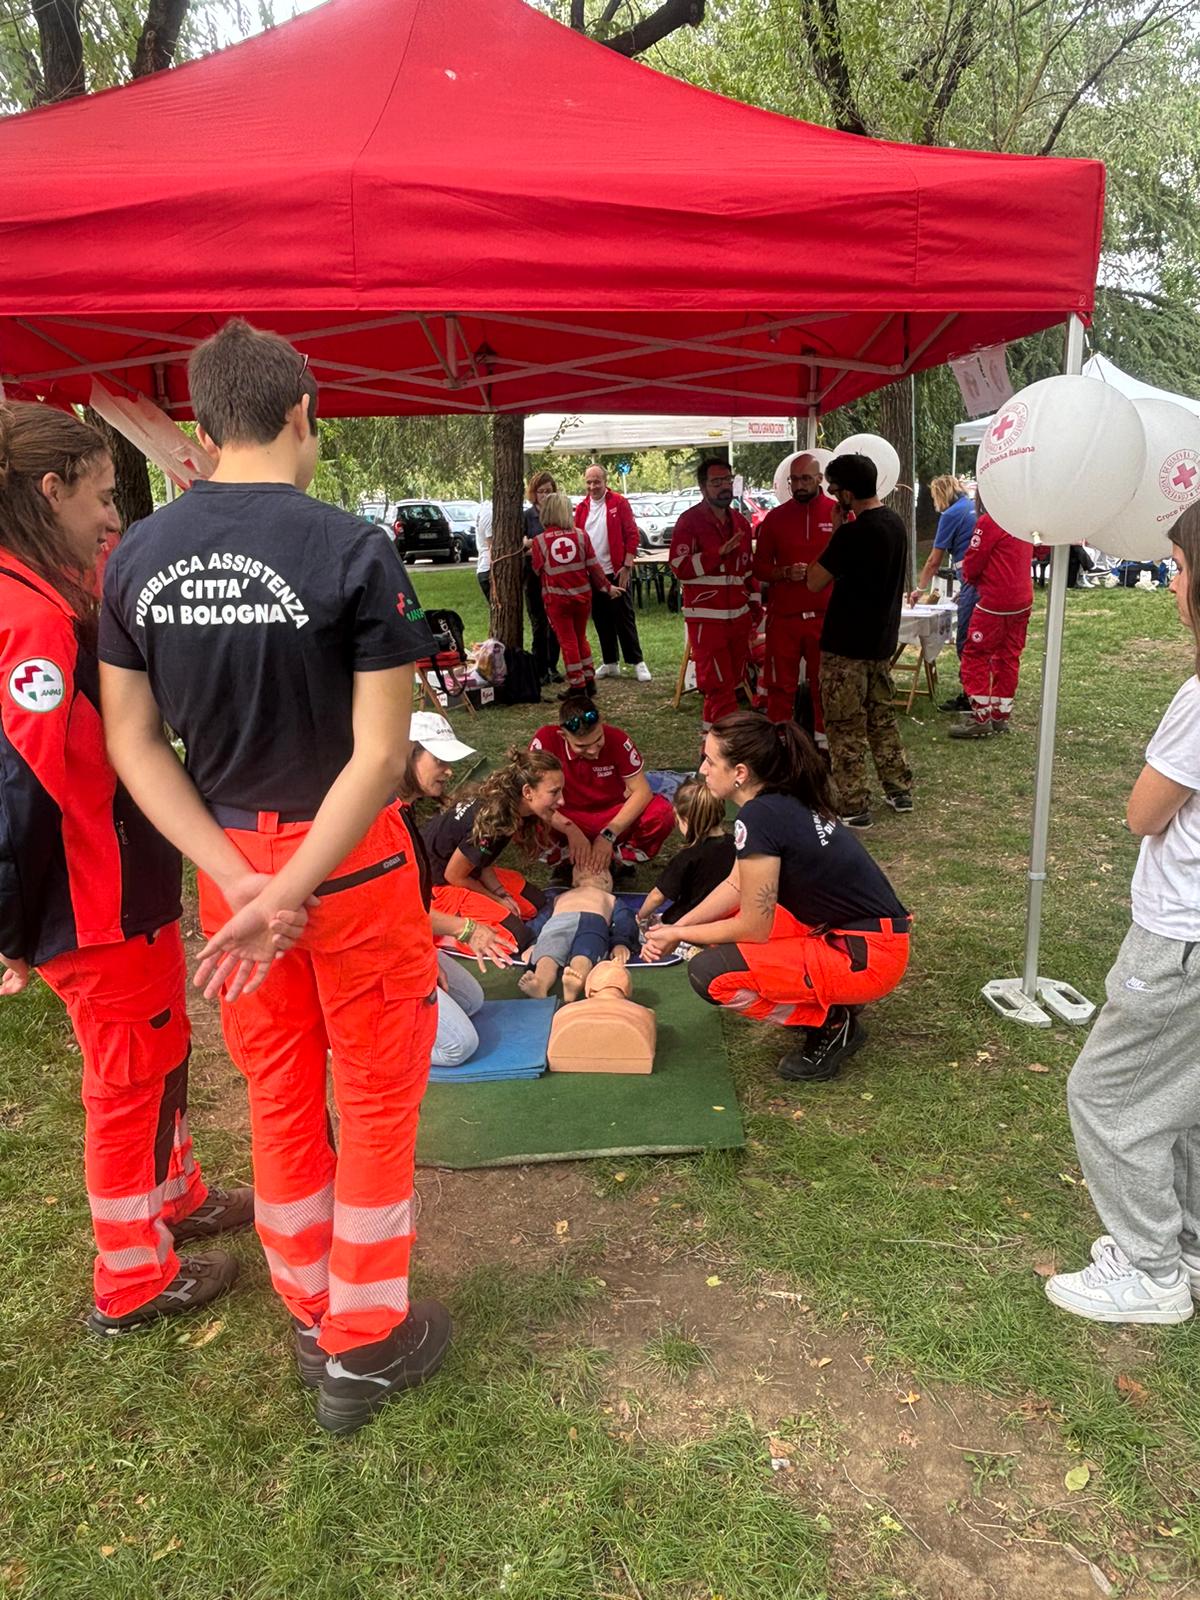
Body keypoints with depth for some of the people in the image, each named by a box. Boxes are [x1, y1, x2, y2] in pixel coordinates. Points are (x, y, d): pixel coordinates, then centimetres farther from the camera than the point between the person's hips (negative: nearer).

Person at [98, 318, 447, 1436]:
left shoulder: (136, 556, -2)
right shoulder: (353, 553, -16)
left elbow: (132, 741, -3)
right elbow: (380, 755, -21)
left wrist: (239, 879, -9)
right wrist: (289, 898, -20)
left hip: (224, 852, 5)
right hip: (350, 856, -4)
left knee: (276, 1091, 19)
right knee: (377, 1092, 12)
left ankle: (308, 1313, 38)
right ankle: (363, 1346, 27)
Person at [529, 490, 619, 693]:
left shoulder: (539, 541, -8)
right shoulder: (581, 535, -3)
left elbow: (538, 569, 2)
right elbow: (593, 566, -2)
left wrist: (531, 552, 20)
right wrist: (607, 587, 9)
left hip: (556, 598, -2)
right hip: (582, 594, 3)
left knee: (567, 641, 6)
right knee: (581, 637, 18)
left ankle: (577, 685, 7)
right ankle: (589, 680, 22)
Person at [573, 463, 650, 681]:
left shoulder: (619, 502, -5)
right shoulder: (581, 508, 8)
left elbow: (632, 535, -8)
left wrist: (627, 567, -13)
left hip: (616, 572, -5)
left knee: (624, 618, -3)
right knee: (601, 620, 10)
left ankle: (637, 663, 3)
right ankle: (610, 664, 19)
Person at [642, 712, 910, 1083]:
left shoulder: (760, 817, -24)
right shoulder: (786, 799, 2)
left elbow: (754, 928, -17)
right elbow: (736, 884, 12)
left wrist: (680, 935, -3)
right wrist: (678, 927, 6)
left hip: (869, 956, -9)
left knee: (710, 974, -16)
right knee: (719, 922, 13)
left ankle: (833, 1026, 1)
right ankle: (828, 1000, 16)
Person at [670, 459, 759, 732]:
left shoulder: (740, 522, 14)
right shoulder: (689, 521, -7)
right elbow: (680, 568, -16)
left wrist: (755, 605, 17)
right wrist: (719, 552, -24)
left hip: (738, 616, 7)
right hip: (707, 618, -7)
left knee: (733, 682, 11)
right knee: (719, 685, -8)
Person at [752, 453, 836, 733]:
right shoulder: (775, 517, 5)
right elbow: (759, 567, 7)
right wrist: (785, 573, -11)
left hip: (825, 615, -1)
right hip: (782, 615, 1)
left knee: (824, 683, 8)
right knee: (781, 683, 7)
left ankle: (823, 738, 21)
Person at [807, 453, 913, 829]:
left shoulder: (851, 534, -21)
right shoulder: (895, 523, 6)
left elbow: (815, 582, -15)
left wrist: (833, 536, -8)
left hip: (846, 645, -8)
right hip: (882, 639, 8)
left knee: (847, 727, 1)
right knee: (882, 717, 20)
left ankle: (853, 807, 6)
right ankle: (899, 790, 27)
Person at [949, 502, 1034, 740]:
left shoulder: (989, 521, -14)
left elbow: (971, 564, -13)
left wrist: (971, 578, 11)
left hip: (995, 603, -8)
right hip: (1023, 601, 8)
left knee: (975, 657, 0)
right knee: (1008, 657, 12)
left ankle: (981, 717, -3)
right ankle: (1001, 716, 17)